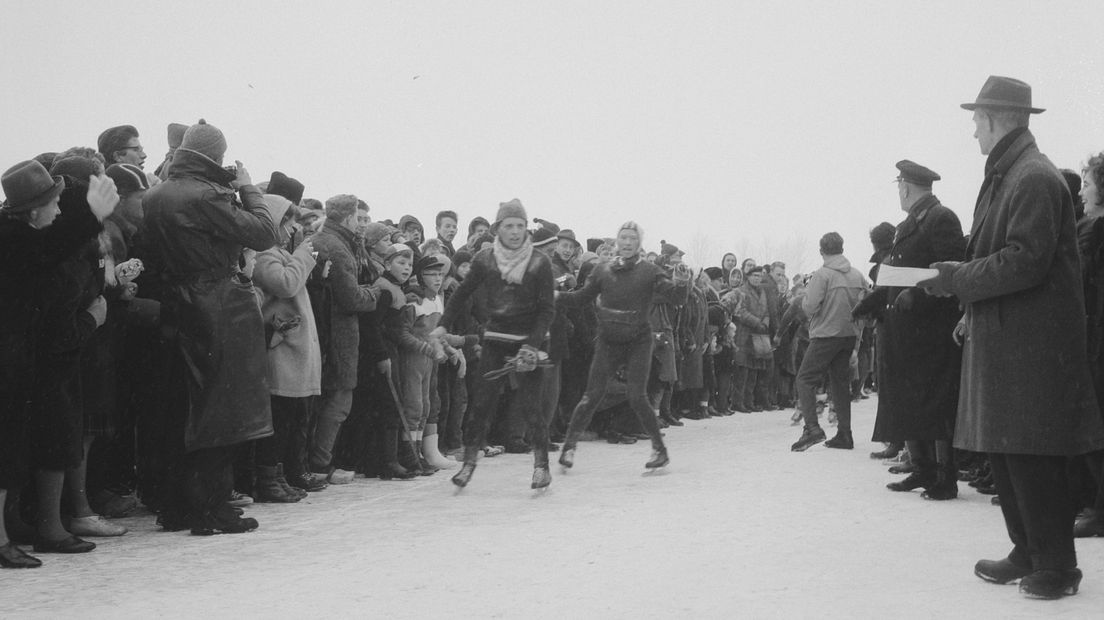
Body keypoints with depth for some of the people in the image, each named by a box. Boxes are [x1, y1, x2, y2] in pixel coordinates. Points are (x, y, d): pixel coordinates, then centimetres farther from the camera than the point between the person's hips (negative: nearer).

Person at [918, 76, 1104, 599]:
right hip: (998, 337, 10)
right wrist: (973, 313, 14)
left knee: (1031, 457, -4)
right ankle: (1029, 553, 23)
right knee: (1003, 452, 12)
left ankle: (1056, 566, 7)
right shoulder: (1002, 177, 17)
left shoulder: (1035, 179, -13)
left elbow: (1025, 261, -21)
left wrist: (958, 279, -13)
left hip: (1032, 343, -10)